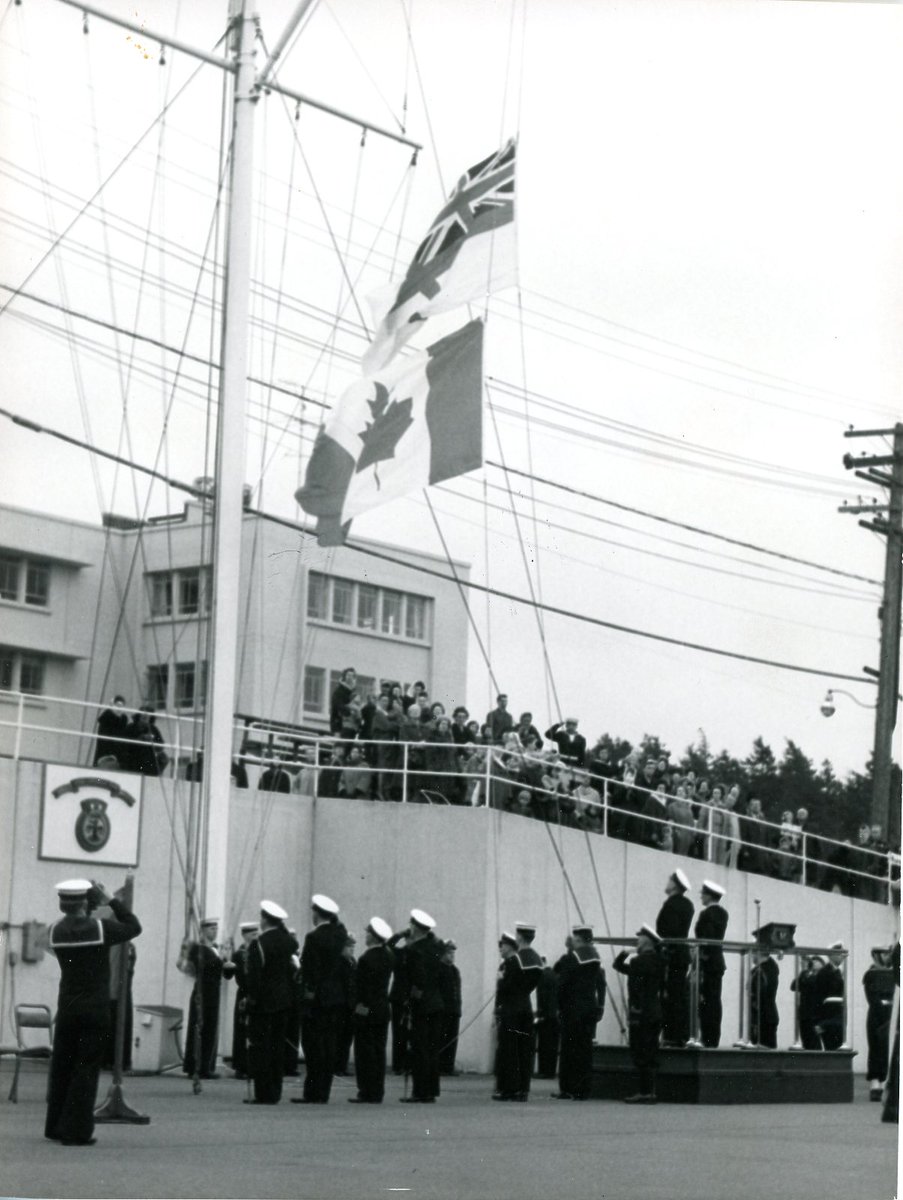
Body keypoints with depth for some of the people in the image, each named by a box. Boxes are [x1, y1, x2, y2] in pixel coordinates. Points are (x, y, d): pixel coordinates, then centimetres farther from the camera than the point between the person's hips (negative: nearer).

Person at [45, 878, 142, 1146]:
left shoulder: (55, 931, -1)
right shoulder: (101, 928, -12)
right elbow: (134, 927, 3)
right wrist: (112, 901, 7)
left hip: (67, 1010, 4)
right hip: (95, 1011, -4)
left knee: (61, 1067, 13)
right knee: (86, 1069, 0)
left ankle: (55, 1126, 19)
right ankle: (75, 1130, -3)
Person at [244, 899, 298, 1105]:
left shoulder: (258, 944, -14)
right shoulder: (289, 940, 5)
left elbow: (253, 975, -16)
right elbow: (293, 969, 9)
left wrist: (251, 997, -8)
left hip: (263, 1003, -6)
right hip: (284, 1001, 7)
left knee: (260, 1047, -1)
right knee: (278, 1046, 12)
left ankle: (263, 1094, -3)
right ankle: (274, 1092, 14)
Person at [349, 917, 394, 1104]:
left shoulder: (366, 959, -16)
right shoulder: (388, 956, 4)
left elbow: (362, 987, -15)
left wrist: (361, 1006, -9)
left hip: (366, 1010, -7)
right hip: (383, 1009, 7)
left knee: (365, 1052, -3)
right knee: (379, 1051, 9)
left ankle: (366, 1093, -3)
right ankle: (377, 1093, 11)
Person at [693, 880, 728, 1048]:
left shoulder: (707, 914, -13)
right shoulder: (723, 913, 12)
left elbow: (705, 938, -17)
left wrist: (700, 959, -15)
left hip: (707, 962, -8)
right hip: (718, 961, 8)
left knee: (705, 1002, -6)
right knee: (715, 1001, 9)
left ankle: (707, 1039, -8)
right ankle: (714, 1039, 10)